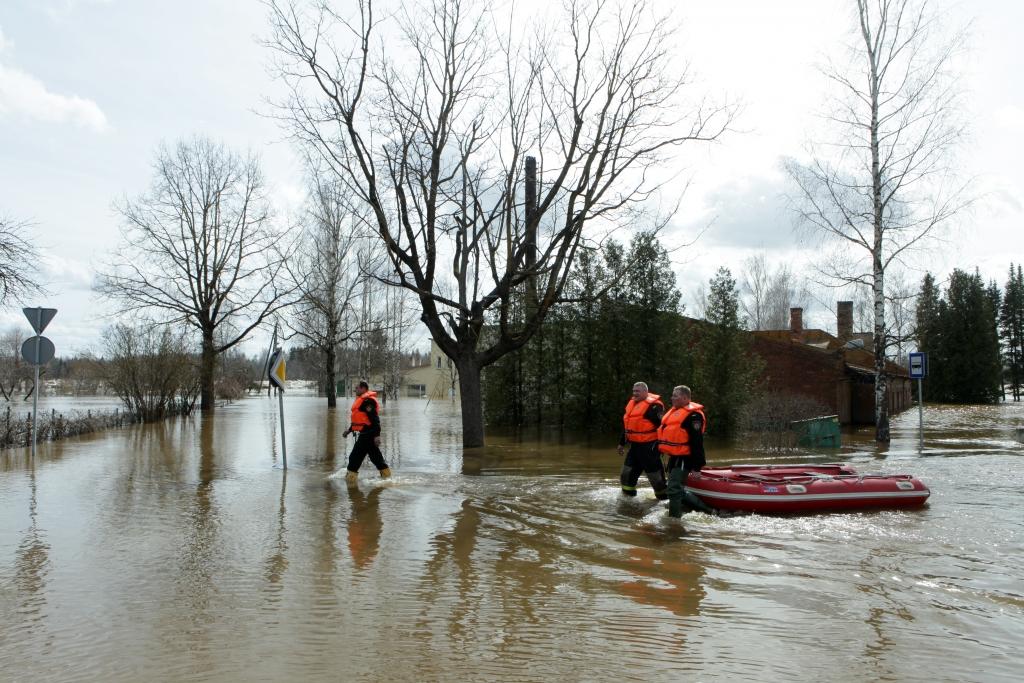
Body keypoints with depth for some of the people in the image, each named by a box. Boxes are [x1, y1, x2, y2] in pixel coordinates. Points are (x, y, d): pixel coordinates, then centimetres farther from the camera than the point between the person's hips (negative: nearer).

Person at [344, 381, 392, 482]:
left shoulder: (367, 401, -16)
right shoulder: (362, 400, 17)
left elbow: (375, 419, -23)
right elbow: (359, 419, 27)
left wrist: (377, 435, -27)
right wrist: (349, 430, 26)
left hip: (367, 434, -11)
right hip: (366, 434, 11)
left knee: (355, 456, -6)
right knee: (376, 457, 15)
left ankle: (350, 478, -1)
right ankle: (387, 476, 20)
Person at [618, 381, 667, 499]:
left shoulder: (653, 406, -17)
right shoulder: (632, 403, 13)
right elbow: (626, 425, 21)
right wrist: (622, 443, 24)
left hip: (648, 445, -9)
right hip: (635, 445, 9)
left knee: (654, 470, 0)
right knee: (628, 469, 14)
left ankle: (663, 494, 15)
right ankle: (628, 491, 29)